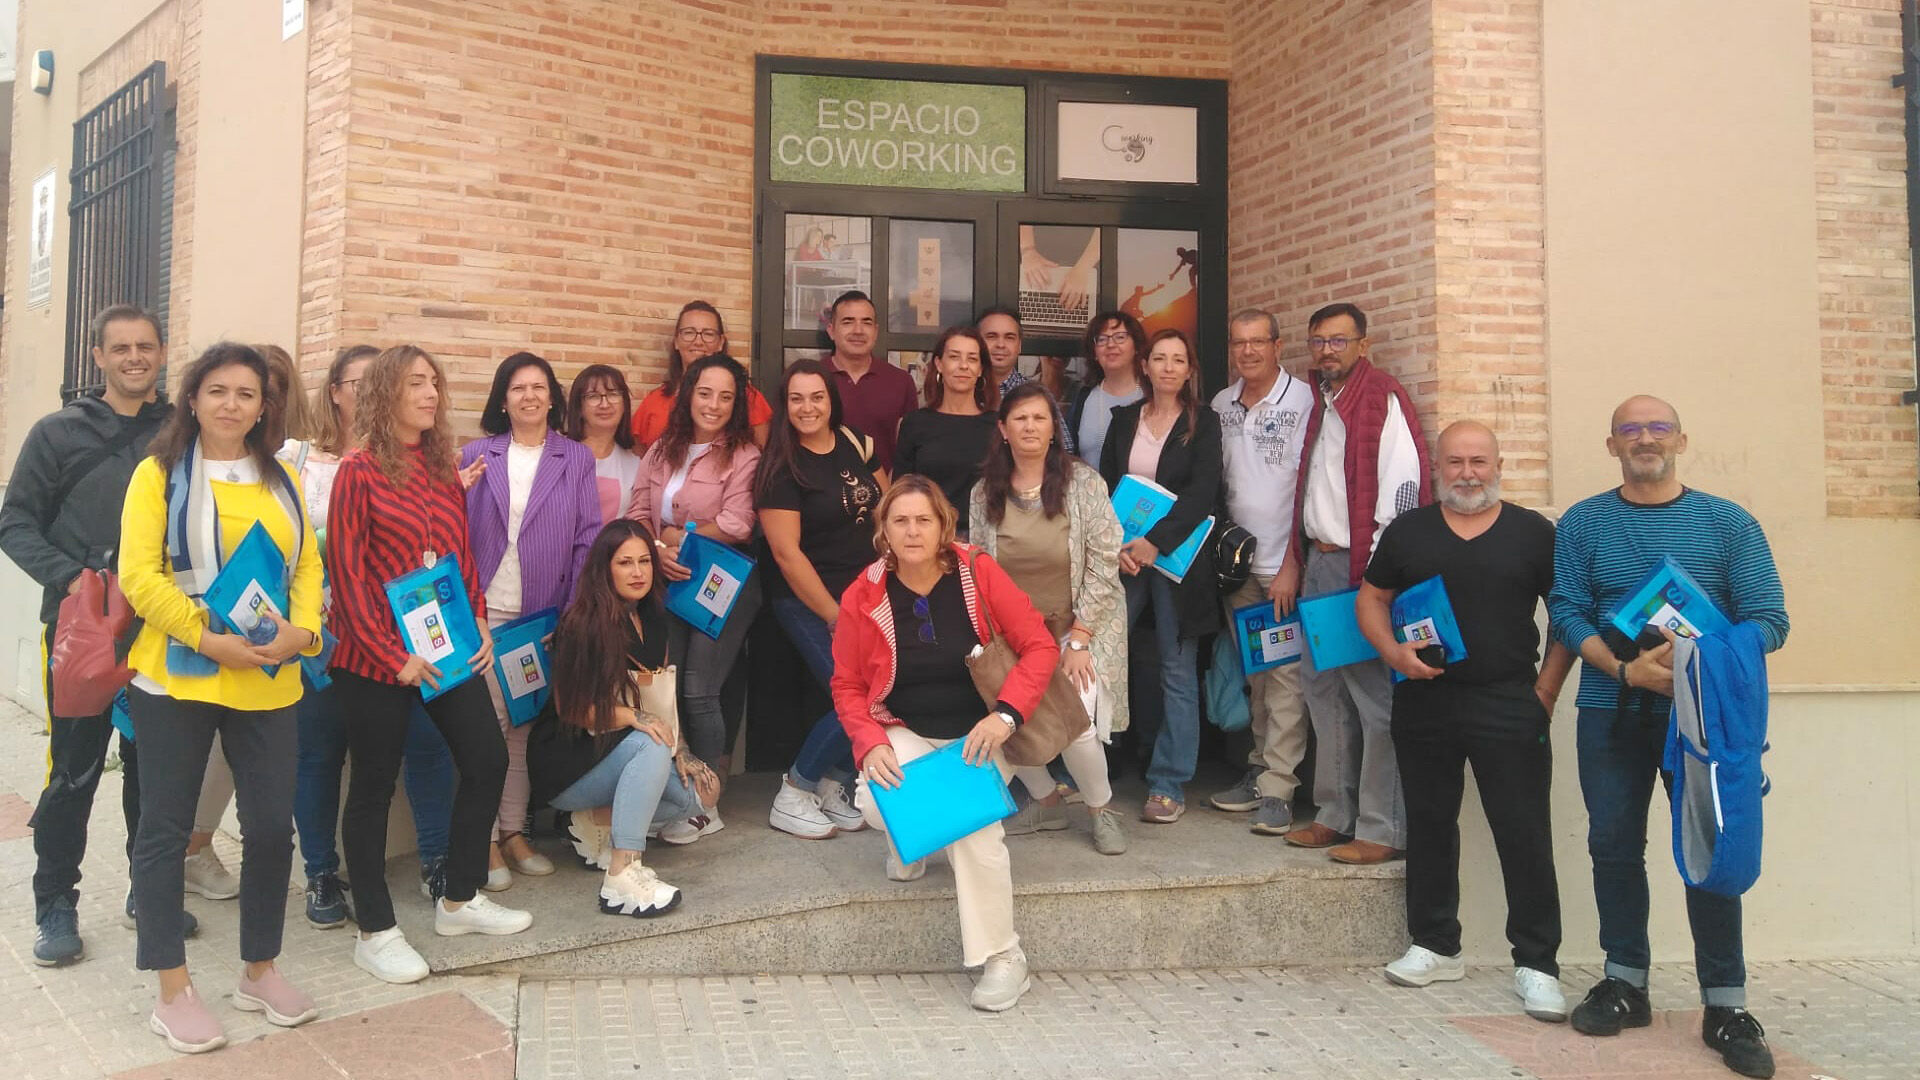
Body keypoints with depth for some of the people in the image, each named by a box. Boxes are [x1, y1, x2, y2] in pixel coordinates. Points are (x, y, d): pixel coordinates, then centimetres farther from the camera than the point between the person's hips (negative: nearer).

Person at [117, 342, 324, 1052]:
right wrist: (208, 638, -18)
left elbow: (308, 565, 9)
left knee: (271, 825, 6)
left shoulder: (281, 480, 13)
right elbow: (139, 575, -9)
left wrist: (302, 628, -10)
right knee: (165, 827, 5)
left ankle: (260, 970, 24)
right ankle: (173, 991, 16)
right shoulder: (159, 474, 0)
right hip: (177, 676, -3)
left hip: (269, 682, 4)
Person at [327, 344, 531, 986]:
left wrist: (479, 623, 3)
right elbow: (347, 573, -12)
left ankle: (459, 900, 26)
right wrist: (393, 656, -15)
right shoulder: (360, 471, -9)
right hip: (376, 658, -7)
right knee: (375, 784, 4)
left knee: (486, 759, 9)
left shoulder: (443, 466, 10)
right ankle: (375, 931, 17)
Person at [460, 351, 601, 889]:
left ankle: (514, 831, 19)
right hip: (484, 613, -1)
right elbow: (458, 532, 3)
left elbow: (588, 539, 1)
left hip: (544, 616, 1)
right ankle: (486, 839, 6)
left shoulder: (577, 459, 5)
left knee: (525, 725, 8)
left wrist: (574, 611, -5)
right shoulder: (477, 455, 5)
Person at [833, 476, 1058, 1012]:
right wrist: (870, 742, -15)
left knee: (973, 820, -27)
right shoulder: (863, 596, -5)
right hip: (905, 732, 1)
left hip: (976, 734, -1)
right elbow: (847, 685, 3)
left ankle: (1003, 959, -11)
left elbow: (1040, 646, -7)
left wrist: (1006, 714, -20)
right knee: (876, 804, -29)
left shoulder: (978, 572, -8)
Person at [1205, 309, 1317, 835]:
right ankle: (1259, 767, 23)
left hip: (1285, 563, -5)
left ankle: (1277, 788, -1)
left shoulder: (1303, 401, -7)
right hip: (1236, 563, 6)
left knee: (1285, 675, -5)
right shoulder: (1220, 404, 11)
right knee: (1252, 674, 12)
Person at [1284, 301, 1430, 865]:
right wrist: (1295, 562, 17)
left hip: (1364, 570, -9)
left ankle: (1384, 829, 3)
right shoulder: (1321, 403, 17)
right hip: (1318, 564, 9)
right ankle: (1336, 814, 23)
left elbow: (1402, 493, -15)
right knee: (1322, 688, 13)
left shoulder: (1384, 402, -9)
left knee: (1375, 698, -6)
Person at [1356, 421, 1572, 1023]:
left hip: (1509, 707, -2)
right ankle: (1435, 946, 26)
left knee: (1525, 834, -2)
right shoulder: (1408, 532, 8)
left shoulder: (1532, 533, 2)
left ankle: (1536, 964, 9)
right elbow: (1371, 599, 12)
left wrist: (1545, 691, -3)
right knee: (1429, 825, 11)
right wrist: (1393, 652, -7)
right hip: (1424, 702, 3)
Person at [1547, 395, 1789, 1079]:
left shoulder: (1729, 524, 4)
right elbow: (1567, 613, -3)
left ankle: (1725, 1004, 9)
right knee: (1614, 847, 7)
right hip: (1612, 713, 1)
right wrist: (1626, 669, -18)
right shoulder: (1582, 524, 6)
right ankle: (1626, 981, 21)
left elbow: (1768, 619, -2)